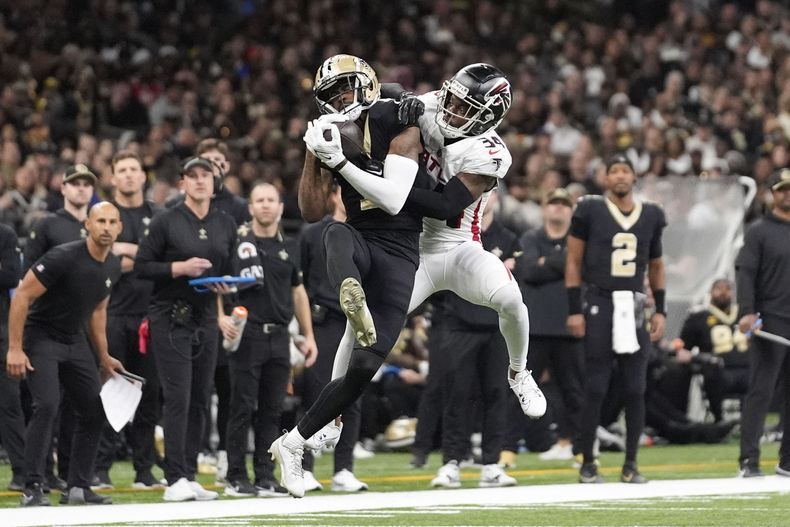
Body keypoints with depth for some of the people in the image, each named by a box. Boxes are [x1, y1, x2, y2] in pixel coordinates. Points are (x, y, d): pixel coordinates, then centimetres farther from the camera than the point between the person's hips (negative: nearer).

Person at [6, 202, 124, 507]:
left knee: (94, 410, 5)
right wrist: (14, 349, -22)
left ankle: (78, 487, 14)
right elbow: (22, 296, -19)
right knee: (47, 405, -22)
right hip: (41, 337, -8)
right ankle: (33, 488, -17)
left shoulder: (113, 267, 2)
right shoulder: (64, 258, -22)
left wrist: (103, 357, 19)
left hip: (75, 341, 8)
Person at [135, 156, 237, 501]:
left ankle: (190, 477, 11)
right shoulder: (166, 222, -4)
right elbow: (141, 266, -5)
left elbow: (232, 268, 20)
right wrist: (179, 268, -17)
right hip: (170, 316, -5)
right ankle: (175, 479, -11)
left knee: (200, 399, 5)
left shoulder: (226, 225, 11)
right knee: (178, 397, -11)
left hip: (206, 317, 5)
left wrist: (227, 286, -1)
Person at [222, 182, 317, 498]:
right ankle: (236, 478, 0)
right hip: (247, 334, -5)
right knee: (243, 407, -4)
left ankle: (266, 477, 10)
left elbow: (298, 293, 20)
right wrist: (221, 317, -20)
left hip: (279, 336, 5)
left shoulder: (289, 247, 14)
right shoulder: (237, 242, -1)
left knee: (272, 410, 6)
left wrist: (308, 335, 16)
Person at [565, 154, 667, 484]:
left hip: (634, 308, 4)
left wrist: (660, 310, 11)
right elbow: (573, 262, 0)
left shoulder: (651, 216, 10)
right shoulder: (590, 211, -2)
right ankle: (587, 463, 4)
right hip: (600, 305, -4)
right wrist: (574, 311, -6)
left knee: (635, 389, 2)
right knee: (595, 389, -4)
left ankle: (631, 464, 10)